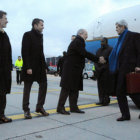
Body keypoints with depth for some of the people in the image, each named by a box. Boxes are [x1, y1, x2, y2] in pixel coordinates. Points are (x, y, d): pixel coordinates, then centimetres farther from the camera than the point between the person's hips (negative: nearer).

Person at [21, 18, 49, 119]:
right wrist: (28, 67, -20)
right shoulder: (28, 35, -7)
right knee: (27, 87, 2)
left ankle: (40, 107, 18)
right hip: (30, 67, -7)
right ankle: (26, 110, 12)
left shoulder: (40, 36, 16)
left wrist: (45, 66, 11)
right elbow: (25, 52, -14)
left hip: (40, 67, 7)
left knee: (44, 85, 5)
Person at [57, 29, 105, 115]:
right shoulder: (77, 42, -12)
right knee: (66, 89, -6)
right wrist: (98, 59, -14)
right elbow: (85, 54, -19)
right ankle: (60, 107, 1)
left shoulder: (79, 42, 20)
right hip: (70, 70, -10)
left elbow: (84, 54, 16)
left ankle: (74, 107, 18)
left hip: (75, 70, 11)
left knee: (75, 89, 11)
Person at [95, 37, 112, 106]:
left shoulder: (110, 49, -1)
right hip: (99, 71, 6)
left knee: (106, 86, -5)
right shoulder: (98, 50, 20)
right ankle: (101, 100, 11)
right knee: (100, 86, 5)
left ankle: (106, 101, 2)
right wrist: (97, 68, 2)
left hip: (106, 71, -6)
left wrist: (102, 68, -12)